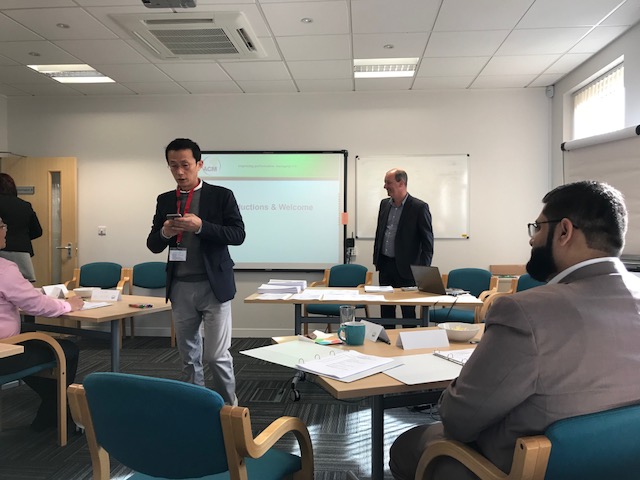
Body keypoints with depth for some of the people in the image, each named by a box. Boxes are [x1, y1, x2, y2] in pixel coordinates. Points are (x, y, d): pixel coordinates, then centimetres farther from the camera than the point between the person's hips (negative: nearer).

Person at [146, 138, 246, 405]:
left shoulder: (221, 195, -1)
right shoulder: (164, 200, 10)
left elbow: (238, 234, -9)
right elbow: (153, 245, 10)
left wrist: (201, 226, -22)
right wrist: (164, 233, -13)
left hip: (213, 286, -4)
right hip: (180, 288, 4)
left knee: (217, 355, 0)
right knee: (188, 356, 13)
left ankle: (229, 407, 20)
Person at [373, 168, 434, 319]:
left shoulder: (419, 207, -9)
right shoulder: (384, 204, 9)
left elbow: (428, 242, -8)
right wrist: (376, 259, 13)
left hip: (406, 268, -6)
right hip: (385, 264, 6)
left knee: (408, 311, 3)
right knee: (385, 310, 12)